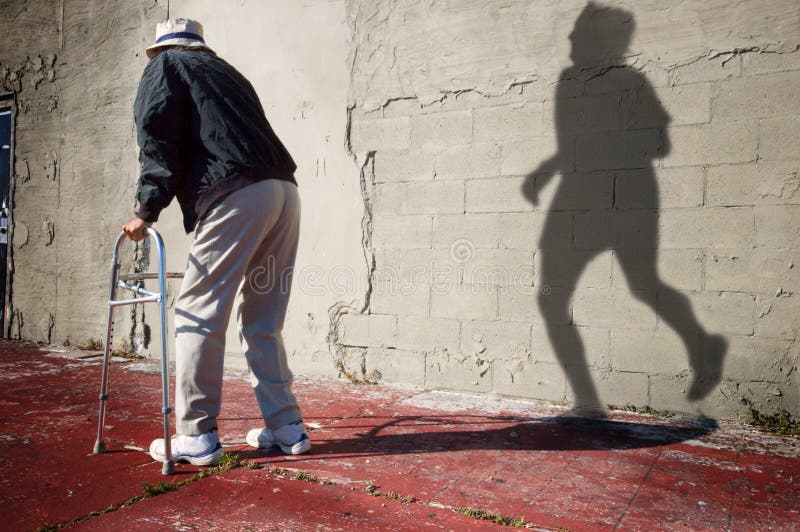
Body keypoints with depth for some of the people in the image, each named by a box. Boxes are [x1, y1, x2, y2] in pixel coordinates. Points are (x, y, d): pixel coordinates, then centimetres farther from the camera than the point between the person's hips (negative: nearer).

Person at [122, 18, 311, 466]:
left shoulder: (165, 65, 18)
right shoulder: (226, 71, 36)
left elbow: (158, 138, 2)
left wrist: (148, 210, -1)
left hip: (236, 195, -7)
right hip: (285, 190, 7)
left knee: (199, 315, 0)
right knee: (263, 323, 12)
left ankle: (197, 437, 4)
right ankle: (286, 428, 14)